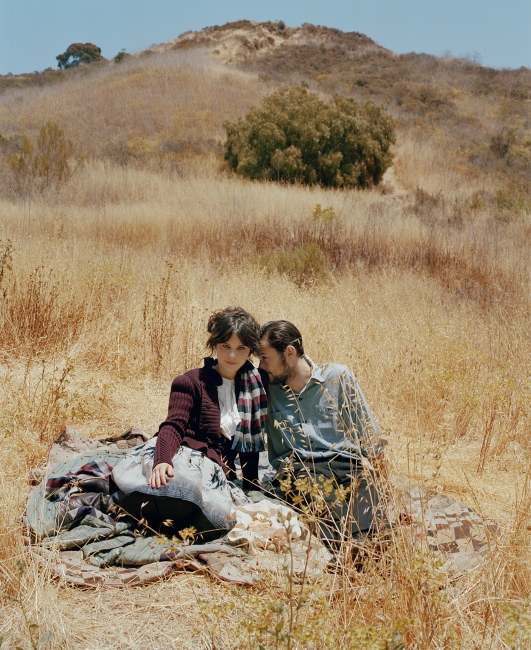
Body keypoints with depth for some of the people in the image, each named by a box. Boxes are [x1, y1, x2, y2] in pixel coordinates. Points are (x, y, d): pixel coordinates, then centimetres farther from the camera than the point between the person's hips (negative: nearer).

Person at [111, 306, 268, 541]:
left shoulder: (255, 383, 12)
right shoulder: (191, 382, 3)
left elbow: (251, 441, 17)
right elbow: (174, 426, -12)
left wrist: (252, 486, 12)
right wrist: (162, 461, -32)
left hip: (216, 469, 3)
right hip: (181, 456, -3)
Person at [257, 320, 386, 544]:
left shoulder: (338, 376, 6)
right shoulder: (266, 390, 9)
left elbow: (370, 439, 10)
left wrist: (368, 472, 0)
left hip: (346, 465, 1)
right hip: (297, 472, 0)